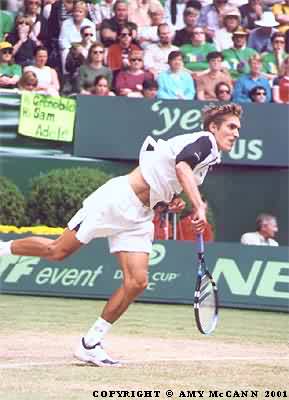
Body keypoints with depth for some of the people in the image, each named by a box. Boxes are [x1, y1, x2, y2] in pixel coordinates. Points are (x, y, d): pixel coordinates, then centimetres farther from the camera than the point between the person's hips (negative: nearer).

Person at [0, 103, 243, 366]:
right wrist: (198, 207, -42)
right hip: (118, 199, -9)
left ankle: (90, 344, 1)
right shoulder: (204, 141, -11)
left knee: (137, 282, -5)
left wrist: (173, 201, 10)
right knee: (58, 250, -5)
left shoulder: (212, 158, 17)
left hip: (139, 215, 9)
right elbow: (182, 166, -34)